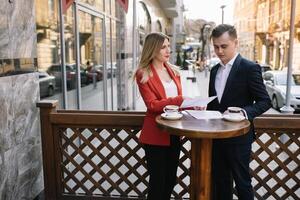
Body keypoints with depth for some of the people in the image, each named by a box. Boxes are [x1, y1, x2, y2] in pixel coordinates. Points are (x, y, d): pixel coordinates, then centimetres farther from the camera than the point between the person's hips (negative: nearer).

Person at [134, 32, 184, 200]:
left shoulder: (173, 71, 10)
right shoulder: (143, 74, -9)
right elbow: (152, 105, -17)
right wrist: (179, 100, -26)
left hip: (174, 133, 6)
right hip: (156, 135, -6)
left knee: (171, 180, 17)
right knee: (157, 182, 5)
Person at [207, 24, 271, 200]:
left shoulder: (249, 68, -10)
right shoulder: (215, 70, 11)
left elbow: (265, 101, -11)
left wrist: (245, 112, -26)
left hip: (238, 137, -6)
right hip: (217, 137, 6)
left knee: (242, 183, 7)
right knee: (220, 183, 17)